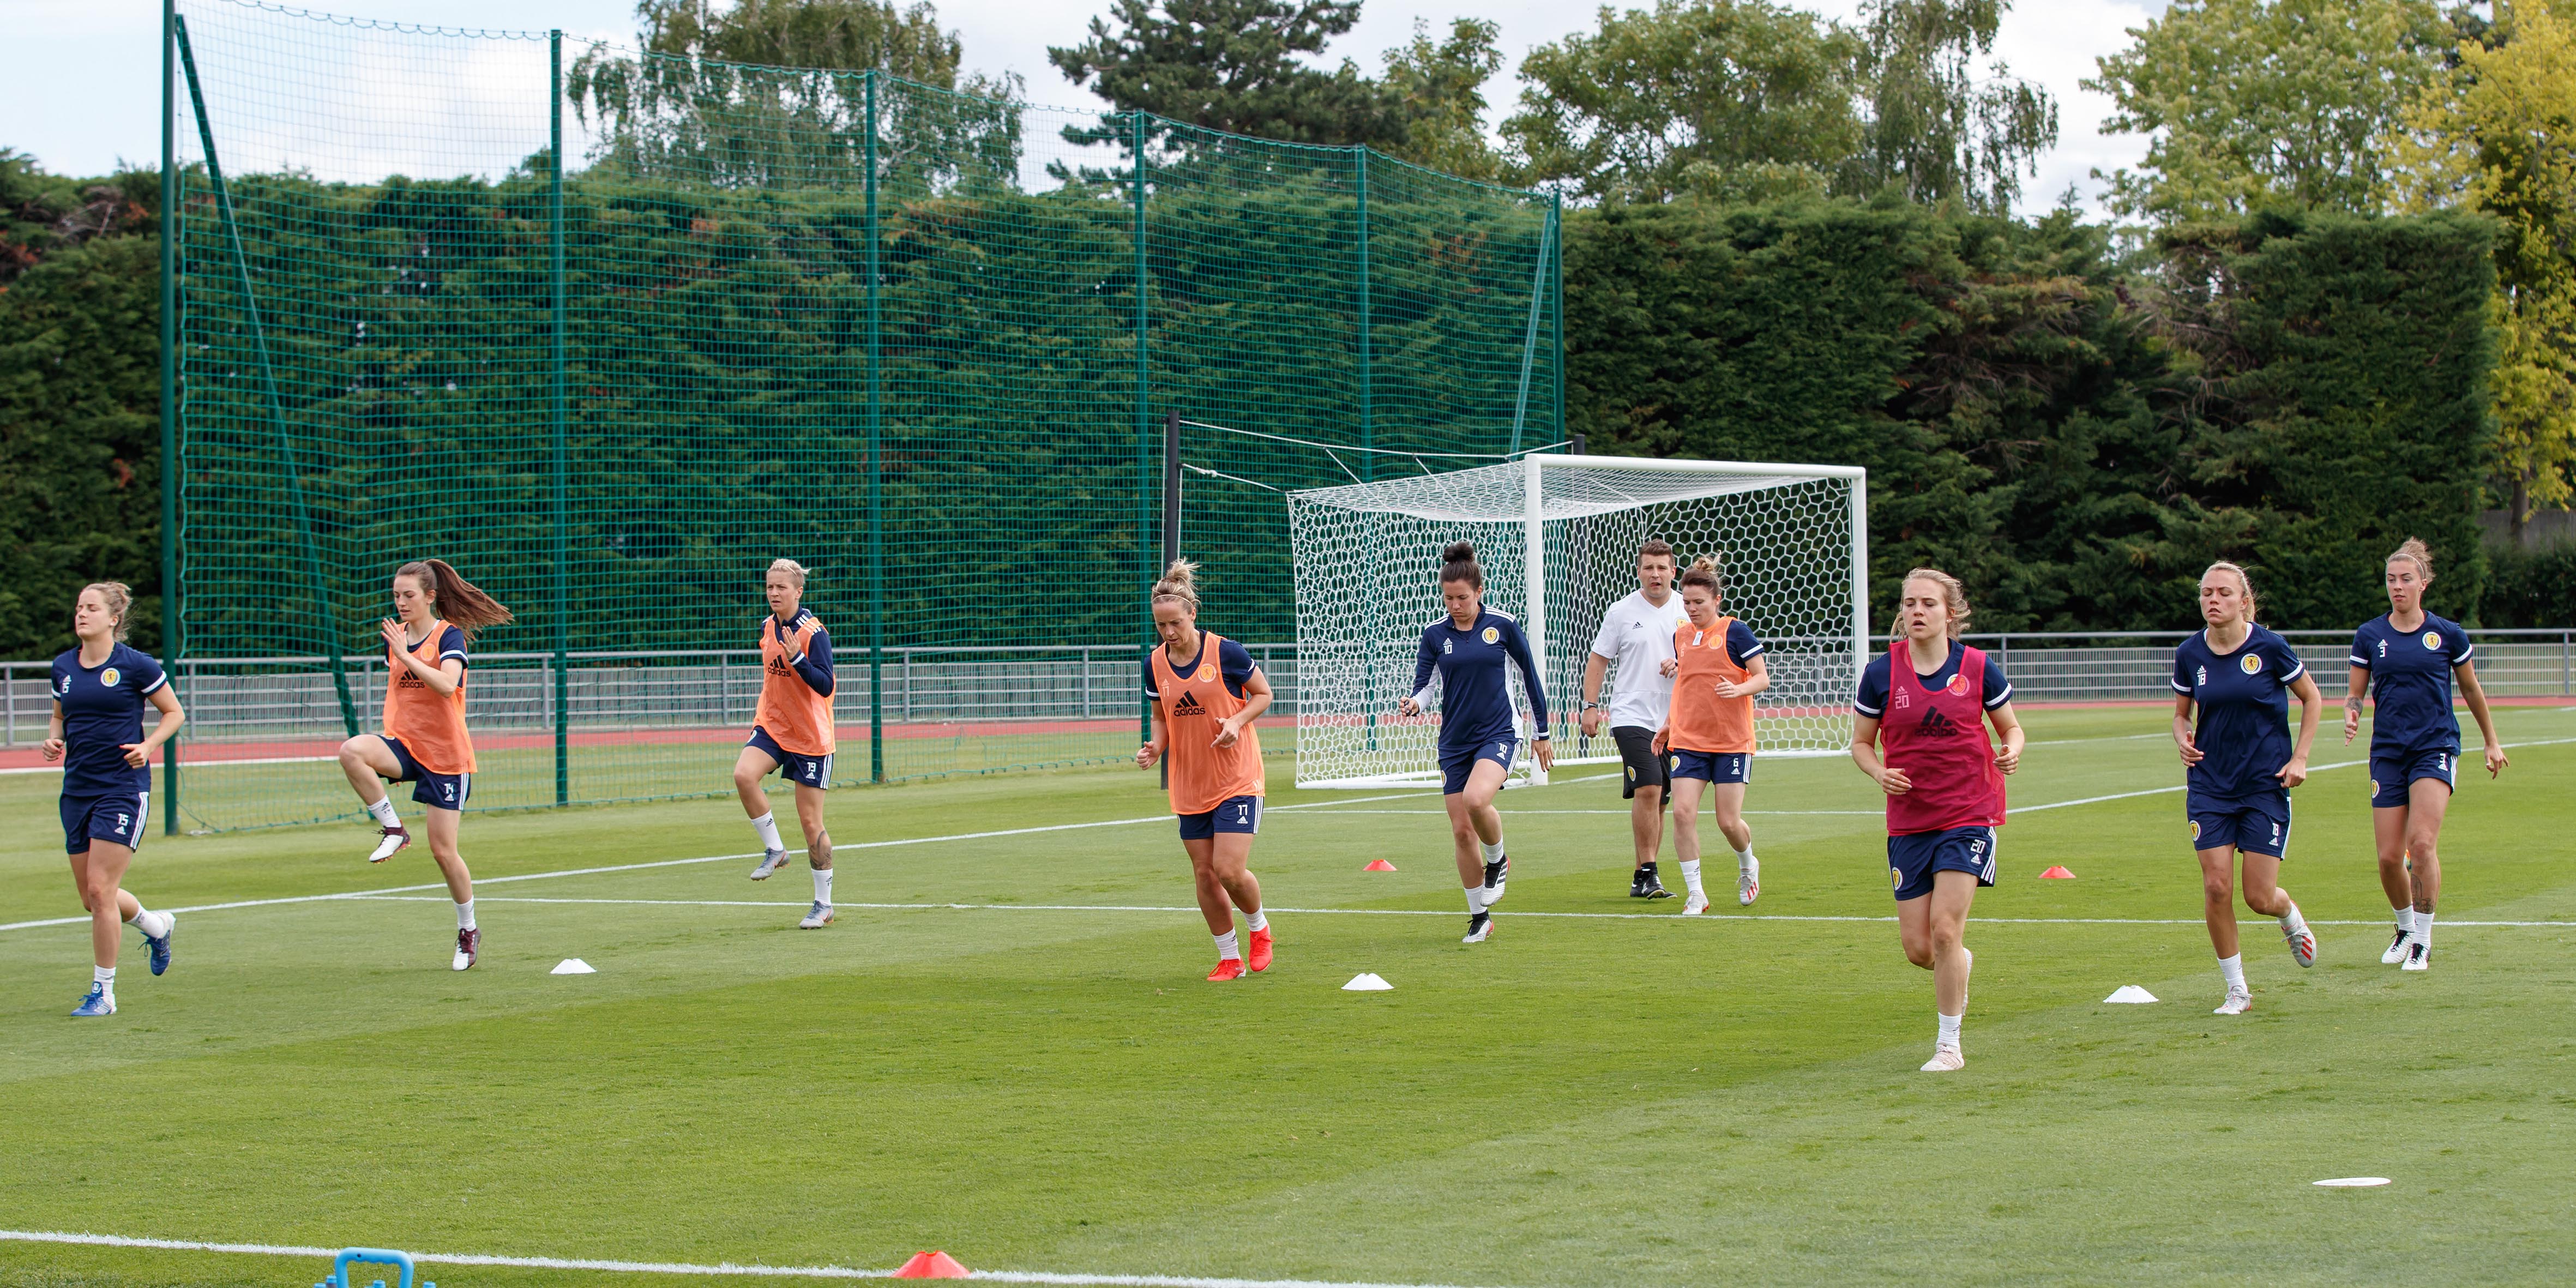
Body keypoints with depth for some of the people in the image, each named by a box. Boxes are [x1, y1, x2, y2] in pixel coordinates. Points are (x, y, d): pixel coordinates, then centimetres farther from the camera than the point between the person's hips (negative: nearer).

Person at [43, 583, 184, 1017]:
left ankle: (103, 992, 0)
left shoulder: (135, 666, -7)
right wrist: (54, 739, 0)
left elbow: (174, 713, 2)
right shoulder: (63, 667, 7)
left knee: (100, 889, -11)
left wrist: (148, 745, -14)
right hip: (78, 788, 6)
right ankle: (157, 926, 40)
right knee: (90, 896, 10)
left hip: (123, 788, -6)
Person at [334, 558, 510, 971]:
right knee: (351, 751, -30)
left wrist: (406, 655, -30)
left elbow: (447, 685, -27)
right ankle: (393, 828, -15)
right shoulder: (394, 635, 8)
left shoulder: (450, 636, -9)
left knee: (443, 850, -2)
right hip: (404, 744, 5)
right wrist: (388, 753, 17)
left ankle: (469, 930, 18)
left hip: (446, 754, -5)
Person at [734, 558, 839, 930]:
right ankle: (775, 850, -6)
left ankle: (824, 904, 10)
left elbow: (825, 686, -22)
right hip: (772, 727, 5)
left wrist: (797, 658, -34)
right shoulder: (767, 627, 5)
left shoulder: (813, 632, -15)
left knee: (810, 821, -1)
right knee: (743, 775, -25)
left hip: (811, 736, -5)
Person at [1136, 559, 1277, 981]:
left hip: (1237, 780, -5)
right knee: (1204, 874, 4)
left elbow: (1263, 693, 0)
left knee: (1230, 871, -13)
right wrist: (1155, 748, -6)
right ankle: (1230, 959, 19)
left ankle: (1259, 927, 17)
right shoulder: (1156, 664, 1)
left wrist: (1238, 721, -18)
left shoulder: (1225, 652, -12)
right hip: (1190, 786, 5)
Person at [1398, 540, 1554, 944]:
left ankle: (1498, 859, 1)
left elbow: (1530, 674, 5)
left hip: (1497, 733, -3)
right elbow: (1424, 683, -3)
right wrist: (1414, 703, -27)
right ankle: (1479, 918, 15)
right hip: (1455, 741, 3)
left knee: (1476, 799, -30)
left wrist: (1540, 732, 9)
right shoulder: (1434, 634, 1)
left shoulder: (1502, 625, -4)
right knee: (1461, 830, 1)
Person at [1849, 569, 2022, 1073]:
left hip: (1968, 815, -2)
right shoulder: (1881, 672, -2)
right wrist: (1879, 773, -13)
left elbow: (2011, 728, 10)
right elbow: (1861, 742, 8)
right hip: (1908, 819, 2)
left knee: (1944, 930, -13)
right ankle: (1961, 965, 40)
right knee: (1918, 947, 2)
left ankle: (1949, 1044, 2)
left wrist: (2011, 752, -13)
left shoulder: (1977, 668, -3)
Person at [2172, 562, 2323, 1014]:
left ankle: (2291, 916, 35)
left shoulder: (2269, 647, -10)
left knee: (2260, 897, -4)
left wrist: (2300, 758, -4)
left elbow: (2312, 698, 3)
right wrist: (2183, 739, -9)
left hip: (2266, 785, -3)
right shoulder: (2189, 654, -1)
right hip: (2209, 785, 3)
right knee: (2216, 887, -7)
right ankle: (2237, 989, 8)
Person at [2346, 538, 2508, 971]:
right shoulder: (2369, 636, 4)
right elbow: (2355, 693, 8)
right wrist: (2351, 714, -15)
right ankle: (2405, 927, 27)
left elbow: (2471, 689, 14)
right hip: (2388, 752, 2)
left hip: (2436, 747, -2)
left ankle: (2423, 940, -8)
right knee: (2389, 857, -1)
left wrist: (2492, 742, 21)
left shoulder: (2448, 635, 1)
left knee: (2422, 842, -19)